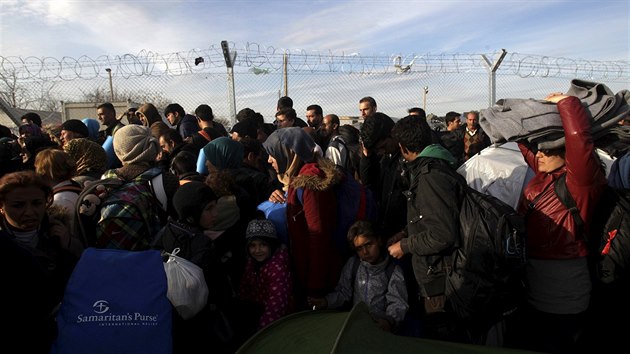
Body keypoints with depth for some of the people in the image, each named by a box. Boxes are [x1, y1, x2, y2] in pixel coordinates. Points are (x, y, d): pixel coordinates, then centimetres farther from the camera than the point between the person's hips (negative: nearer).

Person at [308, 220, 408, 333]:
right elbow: (343, 292, 12)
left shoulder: (394, 272, -3)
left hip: (380, 323, -4)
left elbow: (397, 304, -8)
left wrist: (389, 321, -30)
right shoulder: (353, 264, 9)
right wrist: (326, 301, -7)